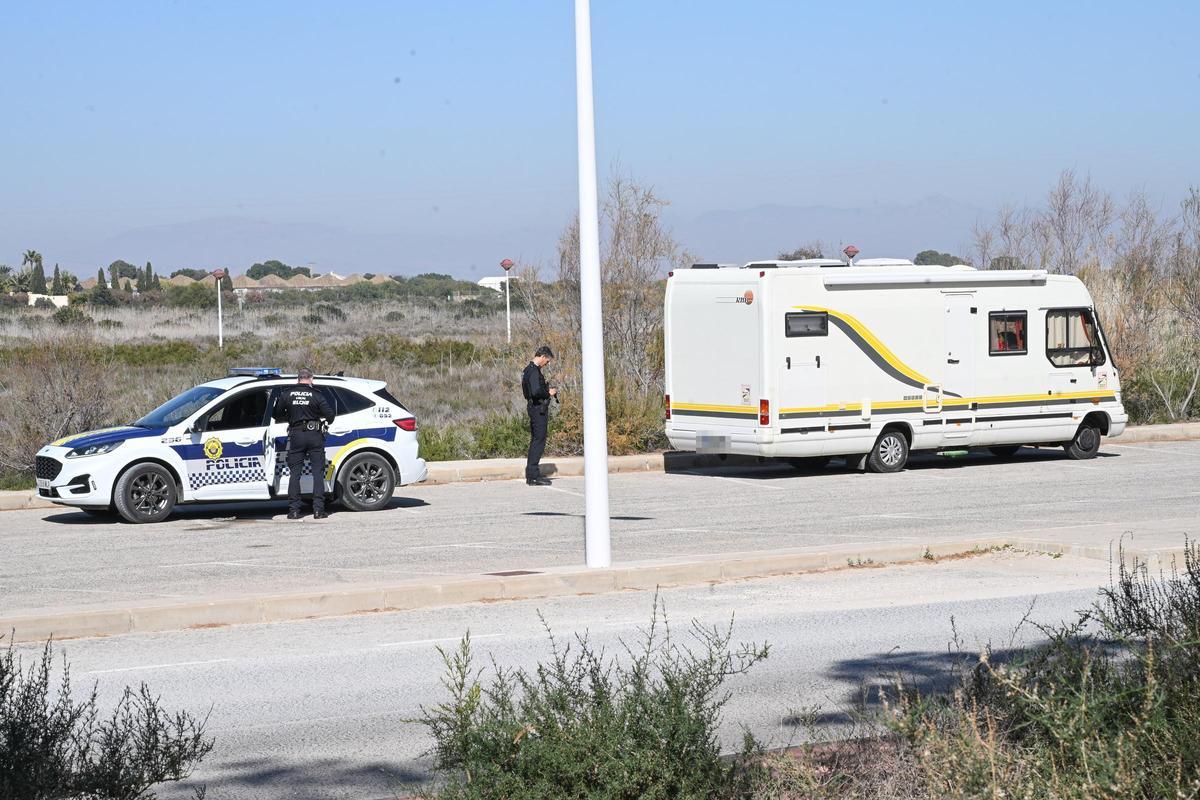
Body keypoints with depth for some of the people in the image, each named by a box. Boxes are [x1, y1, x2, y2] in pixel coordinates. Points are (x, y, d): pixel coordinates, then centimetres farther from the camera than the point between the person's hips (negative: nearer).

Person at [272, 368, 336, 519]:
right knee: (318, 472, 4)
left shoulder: (286, 394, 0)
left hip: (296, 435, 1)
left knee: (295, 473, 7)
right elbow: (330, 415, -6)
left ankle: (293, 510, 3)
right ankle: (318, 509, -2)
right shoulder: (316, 395, -5)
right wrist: (324, 419, 16)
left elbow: (276, 414, 7)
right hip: (315, 435, -1)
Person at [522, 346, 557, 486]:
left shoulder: (529, 369, 15)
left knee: (536, 440, 15)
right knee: (539, 441, -8)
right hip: (538, 409, -11)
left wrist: (547, 389, 14)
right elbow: (536, 392, -27)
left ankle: (531, 474, 18)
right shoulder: (534, 371, -17)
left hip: (534, 408, 11)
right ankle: (533, 476, -9)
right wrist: (549, 393, -12)